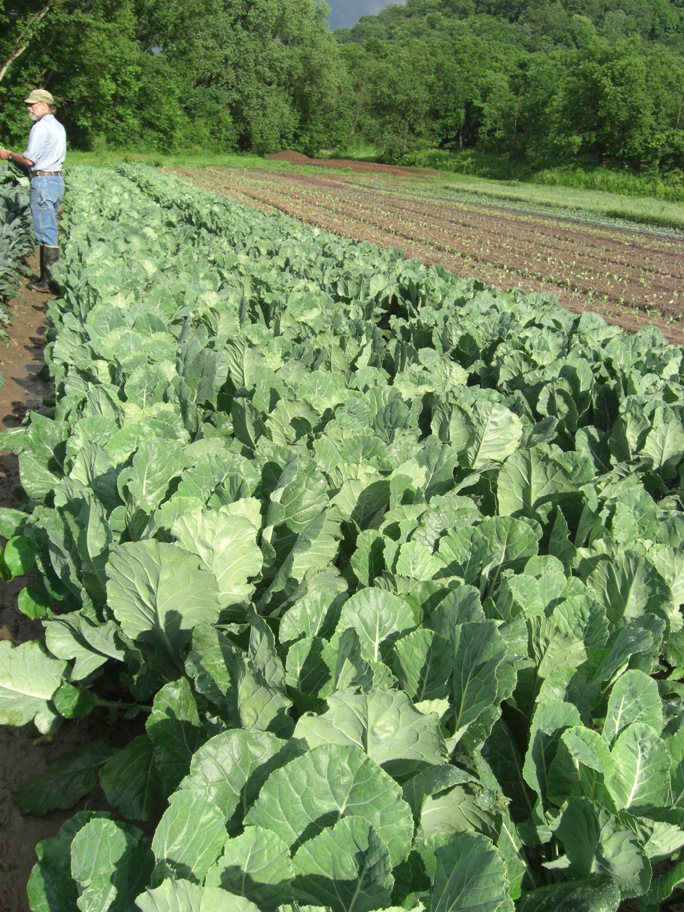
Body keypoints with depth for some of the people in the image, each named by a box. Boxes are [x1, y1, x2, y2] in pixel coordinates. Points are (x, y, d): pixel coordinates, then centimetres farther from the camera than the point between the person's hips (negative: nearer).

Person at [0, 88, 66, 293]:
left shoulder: (41, 126, -12)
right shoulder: (58, 127, 16)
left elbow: (29, 160, -14)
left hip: (43, 180, -9)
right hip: (57, 178, 9)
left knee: (45, 232, -7)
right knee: (50, 231, 12)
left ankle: (48, 281, -6)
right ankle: (47, 275, 16)